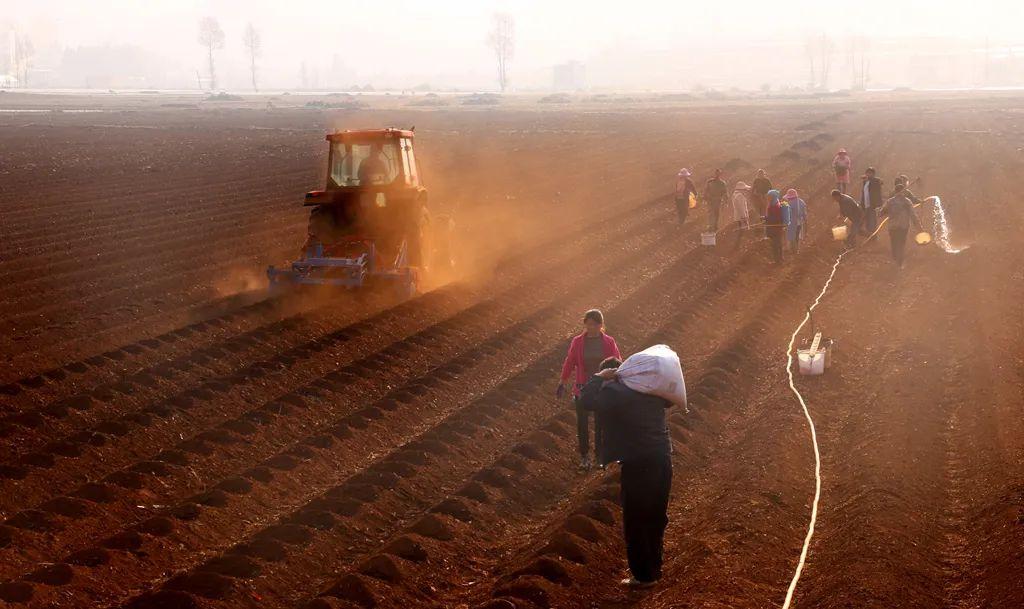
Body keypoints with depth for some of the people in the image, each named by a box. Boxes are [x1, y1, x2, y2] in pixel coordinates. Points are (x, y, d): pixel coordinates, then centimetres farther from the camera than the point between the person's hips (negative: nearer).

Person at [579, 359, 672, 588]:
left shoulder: (614, 391, -10)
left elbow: (587, 399, -18)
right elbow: (668, 399, 30)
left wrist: (599, 378, -4)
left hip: (636, 463, -7)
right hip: (663, 458, 7)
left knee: (635, 522, 4)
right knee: (657, 518, 19)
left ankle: (643, 576, 9)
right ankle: (654, 569, 29)